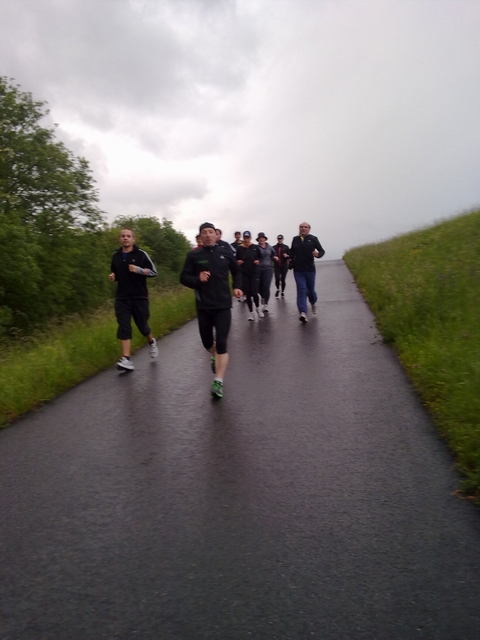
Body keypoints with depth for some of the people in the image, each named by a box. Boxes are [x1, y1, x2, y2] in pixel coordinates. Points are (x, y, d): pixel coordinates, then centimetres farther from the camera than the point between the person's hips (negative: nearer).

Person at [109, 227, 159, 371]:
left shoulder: (141, 254, -3)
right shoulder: (116, 256, 9)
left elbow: (153, 272, -2)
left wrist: (138, 270, -18)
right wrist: (112, 277, 0)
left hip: (139, 297, -3)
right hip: (121, 298, 3)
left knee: (142, 325, 7)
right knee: (124, 328, -7)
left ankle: (152, 342, 40)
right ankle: (126, 360, -9)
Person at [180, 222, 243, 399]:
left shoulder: (226, 253, 2)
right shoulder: (193, 255, -2)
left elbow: (236, 272, 18)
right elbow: (184, 277, -1)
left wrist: (237, 287, 2)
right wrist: (198, 280, -21)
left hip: (223, 305, -1)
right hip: (203, 306, 1)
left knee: (221, 343, -10)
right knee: (207, 342, 15)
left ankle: (218, 382, -5)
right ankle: (215, 357, 50)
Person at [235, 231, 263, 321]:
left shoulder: (255, 247, -1)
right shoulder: (239, 249, -2)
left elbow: (260, 257, 10)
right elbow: (237, 260, 7)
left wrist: (258, 261, -11)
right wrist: (238, 262, -15)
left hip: (255, 272, -1)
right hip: (244, 273, 1)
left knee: (254, 293, -7)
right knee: (247, 294, 4)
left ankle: (258, 307, 23)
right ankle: (251, 312, 19)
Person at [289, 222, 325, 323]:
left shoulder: (313, 239, -1)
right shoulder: (295, 239, 6)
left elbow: (322, 250, -1)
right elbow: (292, 252, 20)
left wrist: (318, 254, -22)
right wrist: (291, 261, 7)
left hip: (310, 269, -1)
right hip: (298, 270, 1)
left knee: (310, 290, 11)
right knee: (301, 290, -10)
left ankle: (313, 303, 45)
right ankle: (303, 313, -17)